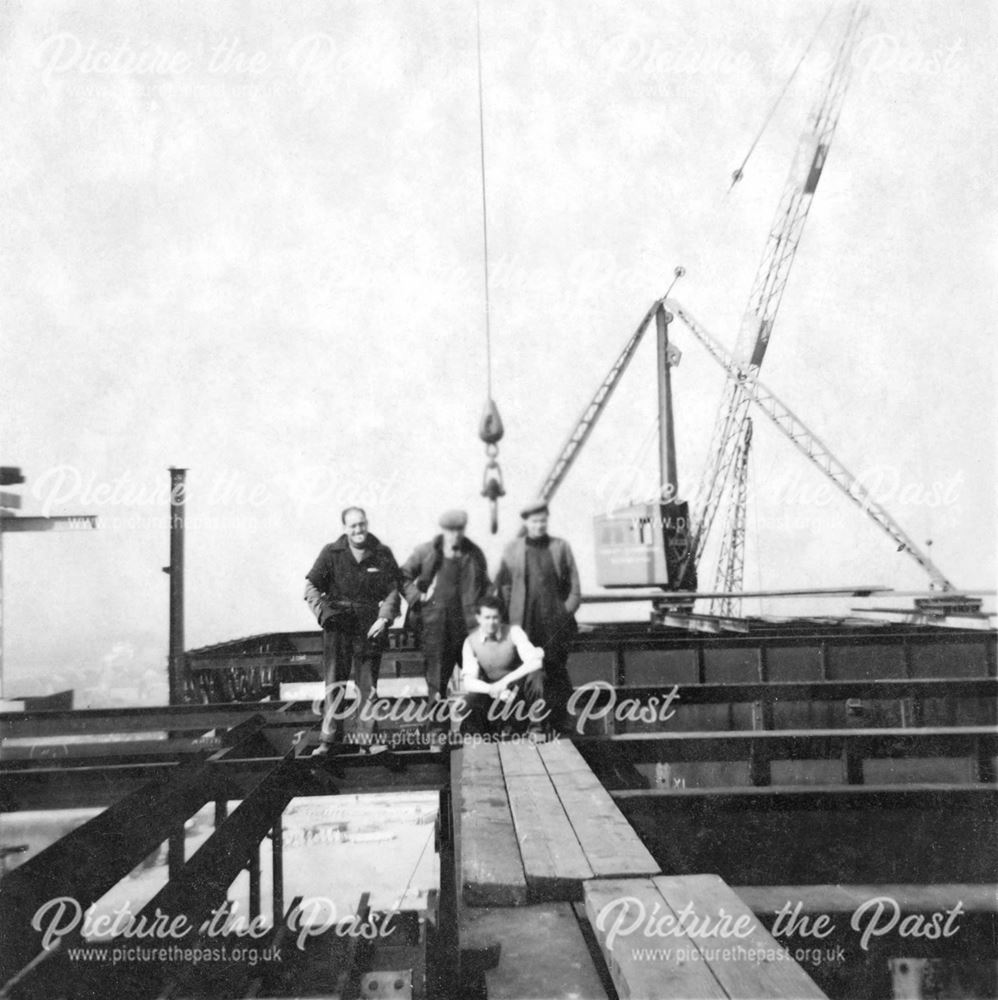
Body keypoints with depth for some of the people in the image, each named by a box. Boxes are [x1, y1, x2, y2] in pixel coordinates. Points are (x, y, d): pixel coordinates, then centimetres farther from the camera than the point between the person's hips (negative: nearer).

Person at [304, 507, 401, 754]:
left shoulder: (382, 554, 1)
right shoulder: (331, 553, 0)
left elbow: (393, 590, 1)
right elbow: (311, 585, 3)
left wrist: (384, 618, -11)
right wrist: (323, 613, -11)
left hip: (370, 627, 0)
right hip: (337, 625, 0)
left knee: (367, 684, 5)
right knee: (334, 682, 4)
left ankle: (366, 736, 14)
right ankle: (329, 737, 11)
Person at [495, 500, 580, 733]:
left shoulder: (561, 547, 7)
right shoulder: (513, 549, 5)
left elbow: (573, 585, 8)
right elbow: (503, 585, 8)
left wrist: (567, 612, -1)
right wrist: (512, 615, 2)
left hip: (556, 623, 1)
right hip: (525, 624, 0)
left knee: (557, 673, 2)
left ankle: (558, 724, 11)